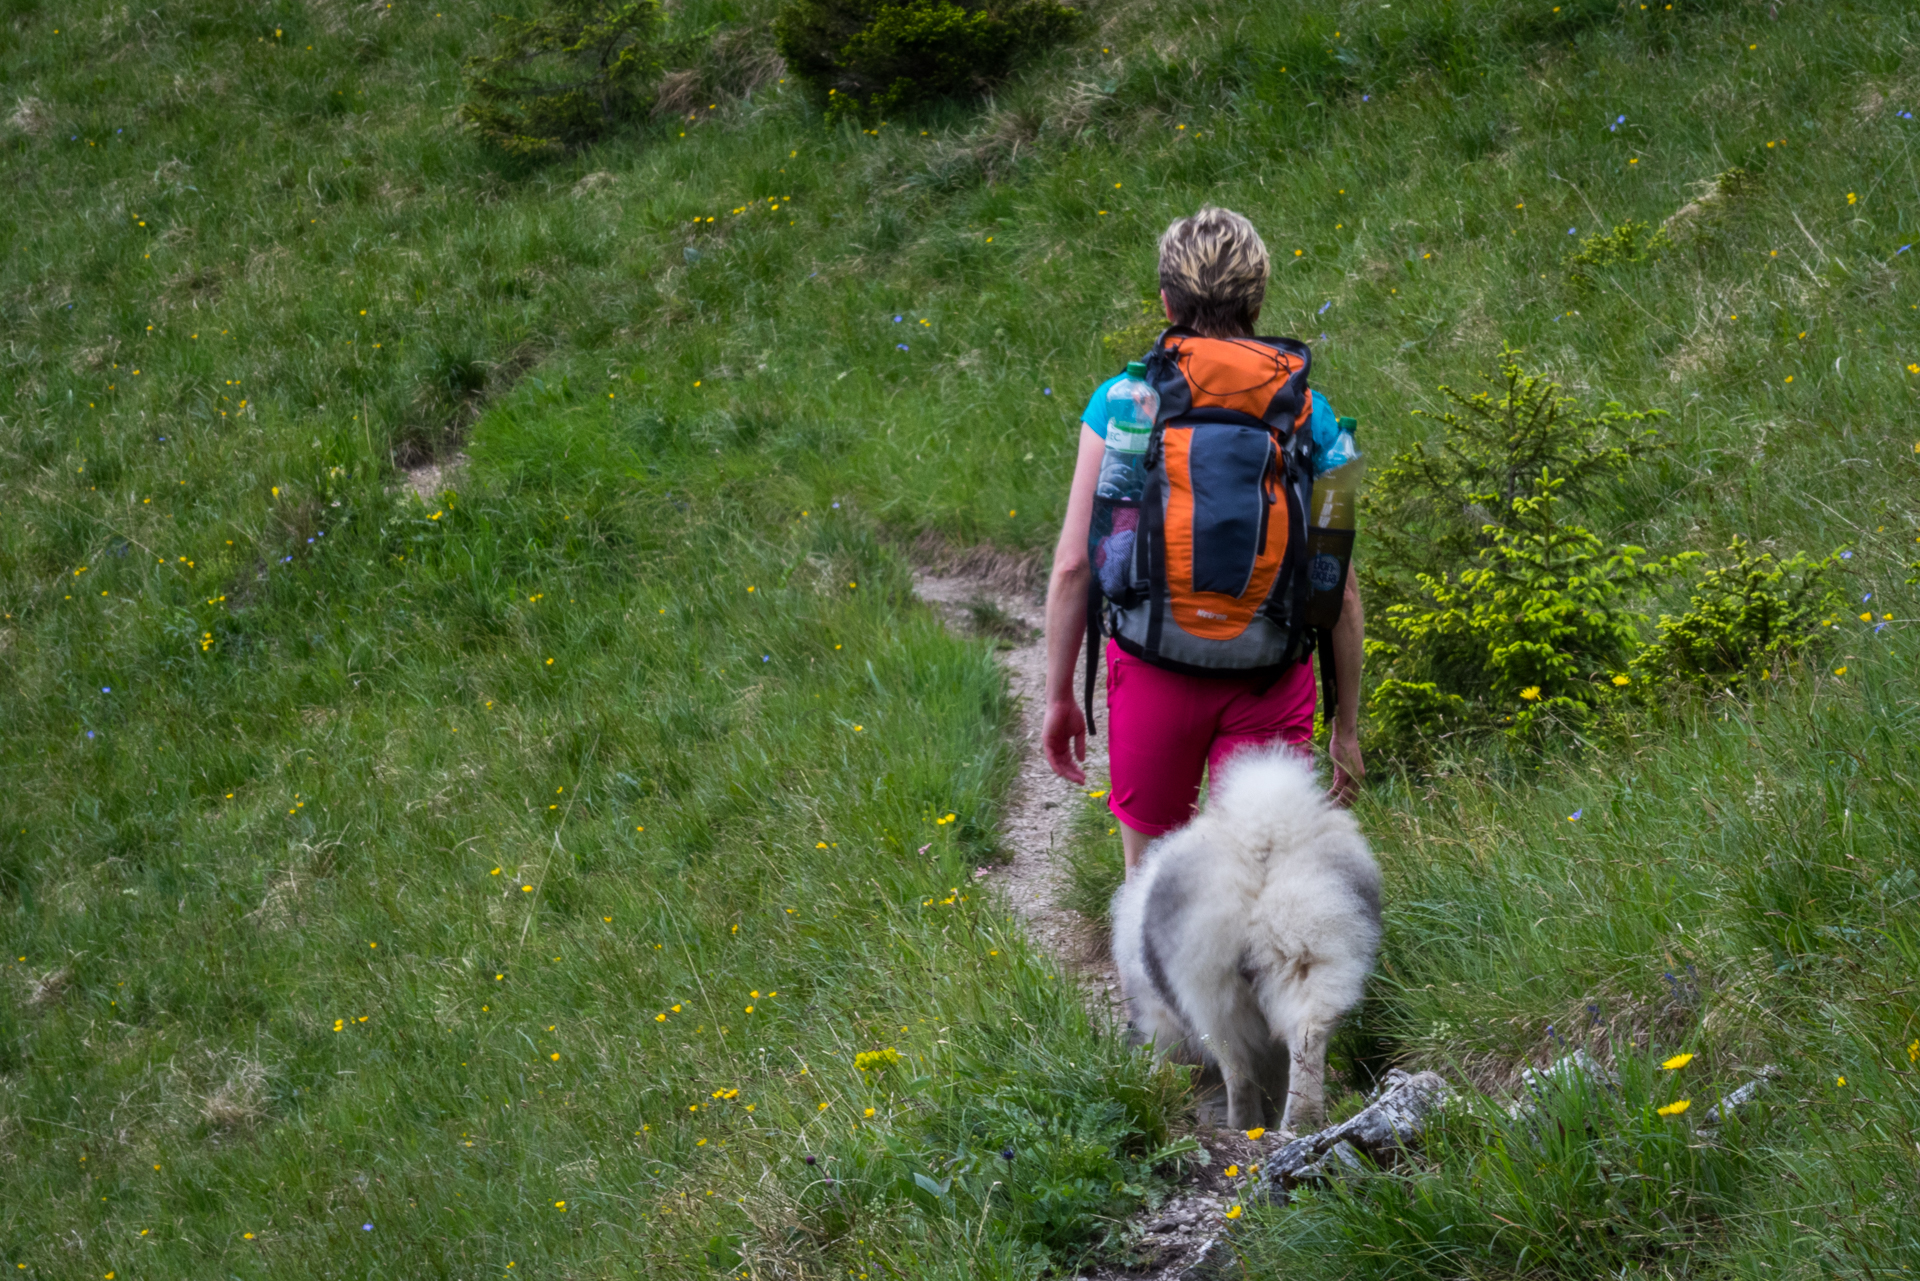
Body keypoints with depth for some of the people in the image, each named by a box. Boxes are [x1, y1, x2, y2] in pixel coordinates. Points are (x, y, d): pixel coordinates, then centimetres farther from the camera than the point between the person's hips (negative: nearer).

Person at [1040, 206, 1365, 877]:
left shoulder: (1120, 403, -4)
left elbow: (1072, 565, -4)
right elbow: (1338, 587, 0)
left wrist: (1059, 695, 7)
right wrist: (1346, 725, 10)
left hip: (1151, 667, 0)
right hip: (1269, 675, 0)